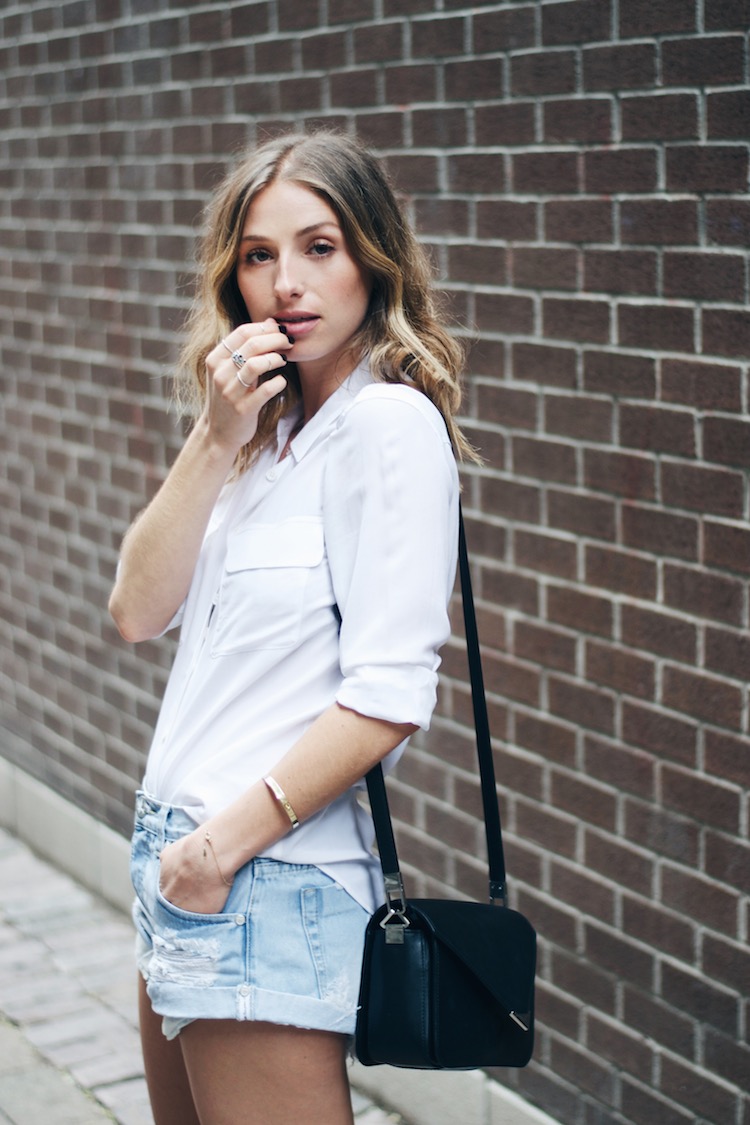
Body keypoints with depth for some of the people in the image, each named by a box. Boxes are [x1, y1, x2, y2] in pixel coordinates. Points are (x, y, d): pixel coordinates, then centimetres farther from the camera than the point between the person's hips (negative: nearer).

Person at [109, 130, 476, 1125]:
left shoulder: (391, 425, -15)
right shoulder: (269, 426, 11)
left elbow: (388, 698, -21)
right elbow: (138, 612, 2)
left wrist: (228, 840, -14)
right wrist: (217, 440, -8)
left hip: (272, 880, -8)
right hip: (182, 857, 8)